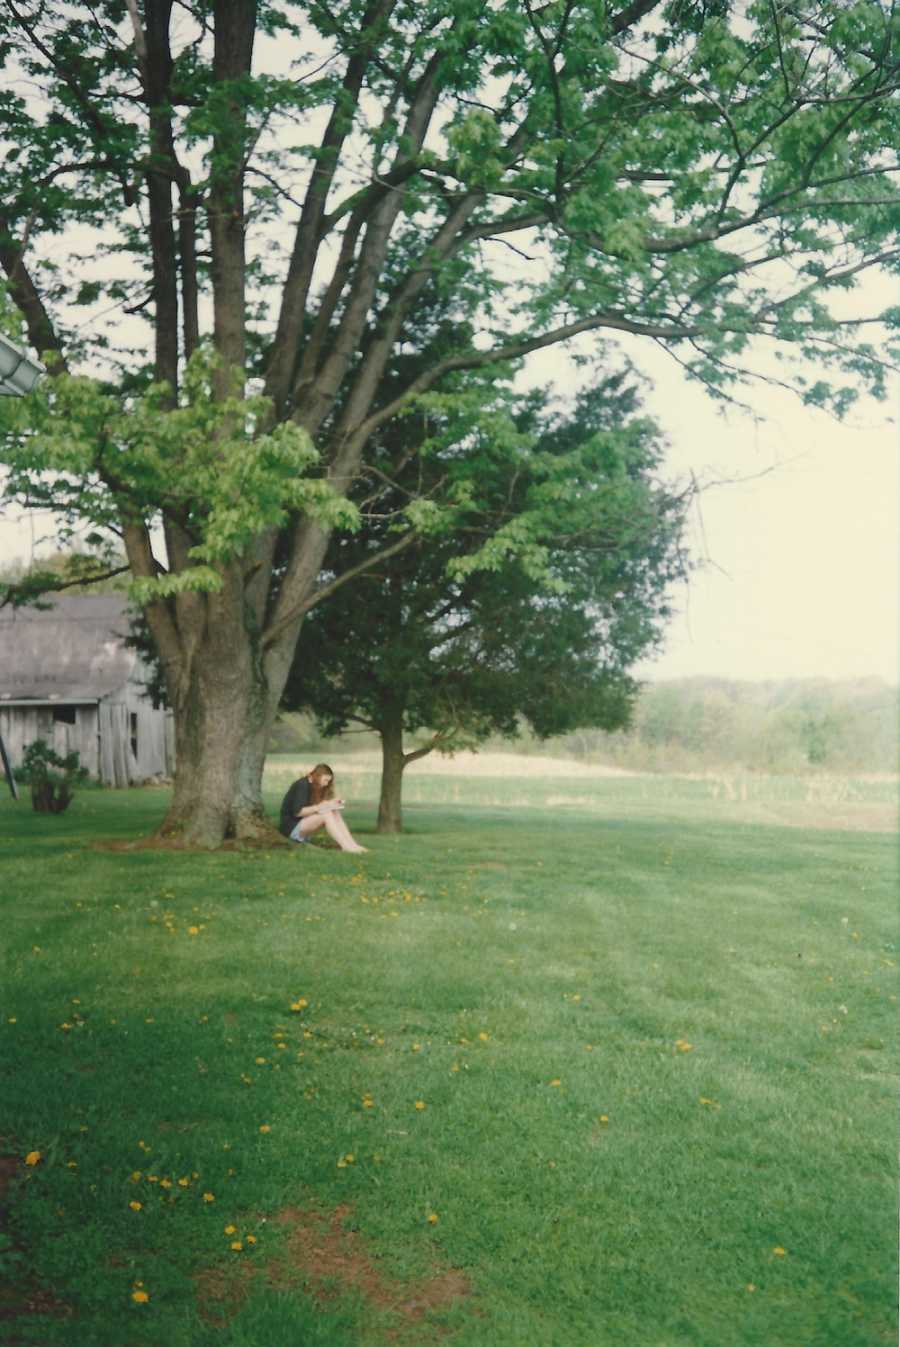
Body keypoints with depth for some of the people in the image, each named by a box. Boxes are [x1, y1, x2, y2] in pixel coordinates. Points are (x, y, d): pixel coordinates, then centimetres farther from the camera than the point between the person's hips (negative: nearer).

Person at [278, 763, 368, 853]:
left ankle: (353, 845, -23)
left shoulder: (313, 787, 12)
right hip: (291, 827, -8)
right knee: (326, 815, -27)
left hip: (302, 823, 8)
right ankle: (347, 847, -35)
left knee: (335, 814, -10)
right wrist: (320, 807, -26)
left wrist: (329, 804, -11)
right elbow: (297, 812, -22)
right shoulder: (302, 785, -14)